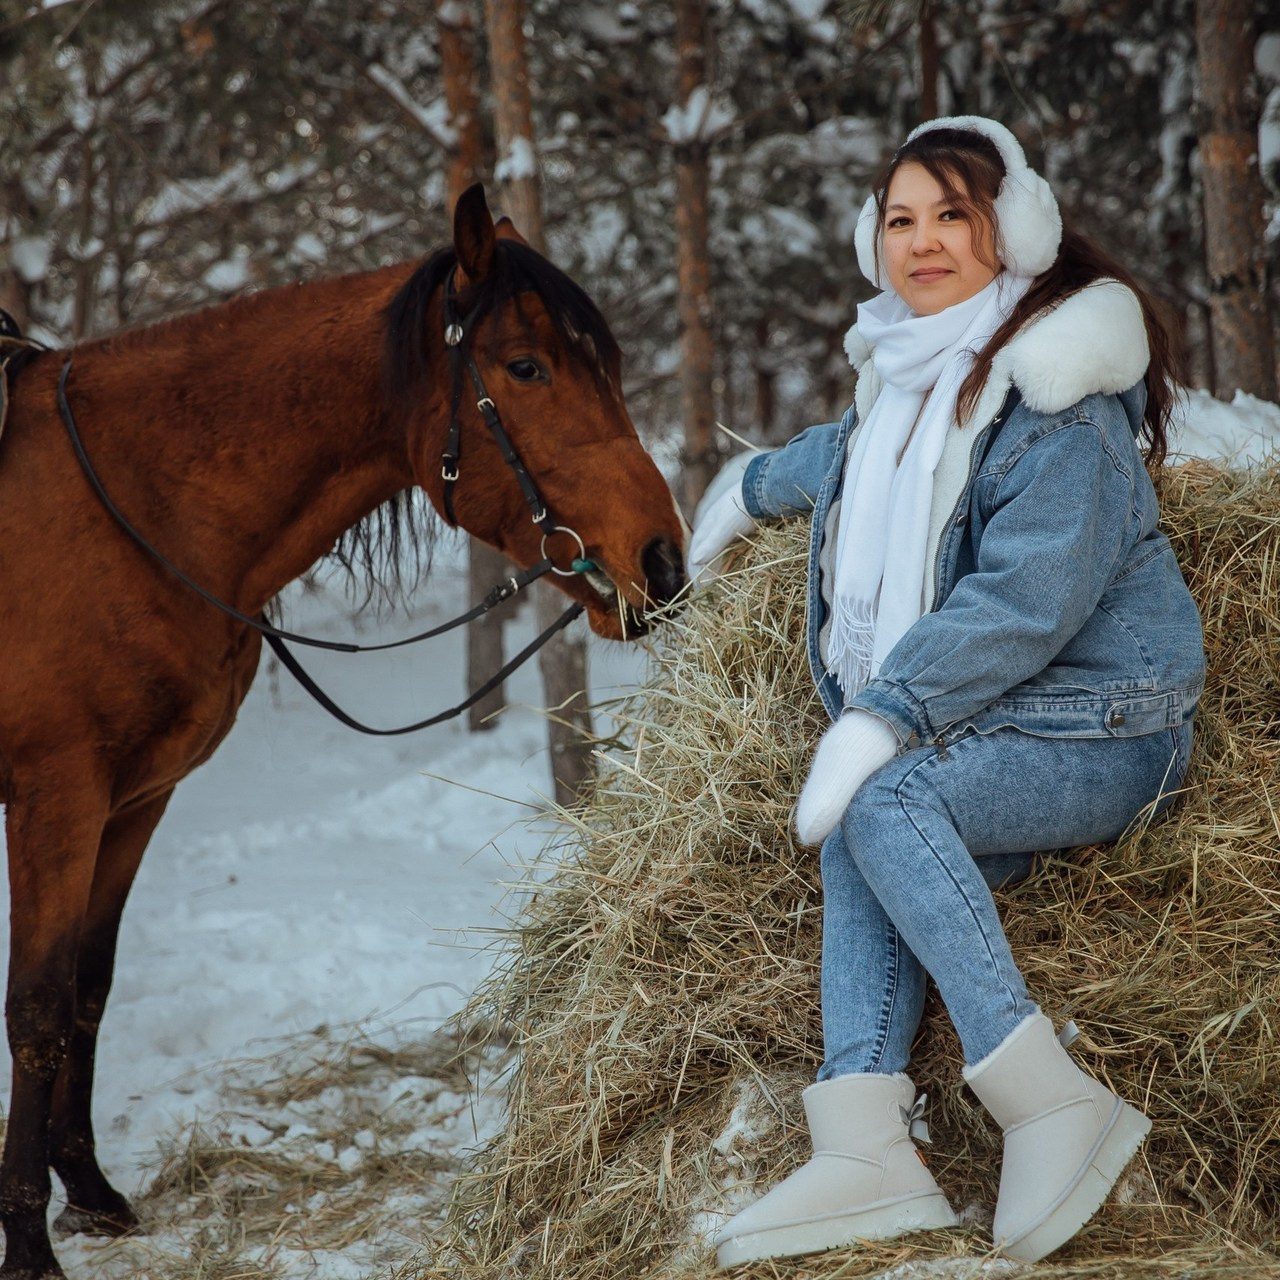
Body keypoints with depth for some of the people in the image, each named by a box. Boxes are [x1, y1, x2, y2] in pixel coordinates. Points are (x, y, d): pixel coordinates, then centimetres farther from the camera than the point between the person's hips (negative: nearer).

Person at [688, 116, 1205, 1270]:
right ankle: (868, 1156, -29)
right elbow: (864, 451, 38)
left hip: (1102, 731, -8)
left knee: (878, 803, -28)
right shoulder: (913, 369, 12)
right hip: (984, 727, 8)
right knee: (859, 854, -17)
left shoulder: (1053, 393, -15)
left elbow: (1026, 597, -23)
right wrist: (753, 487, 53)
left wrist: (883, 718, -27)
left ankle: (1051, 1107, -30)